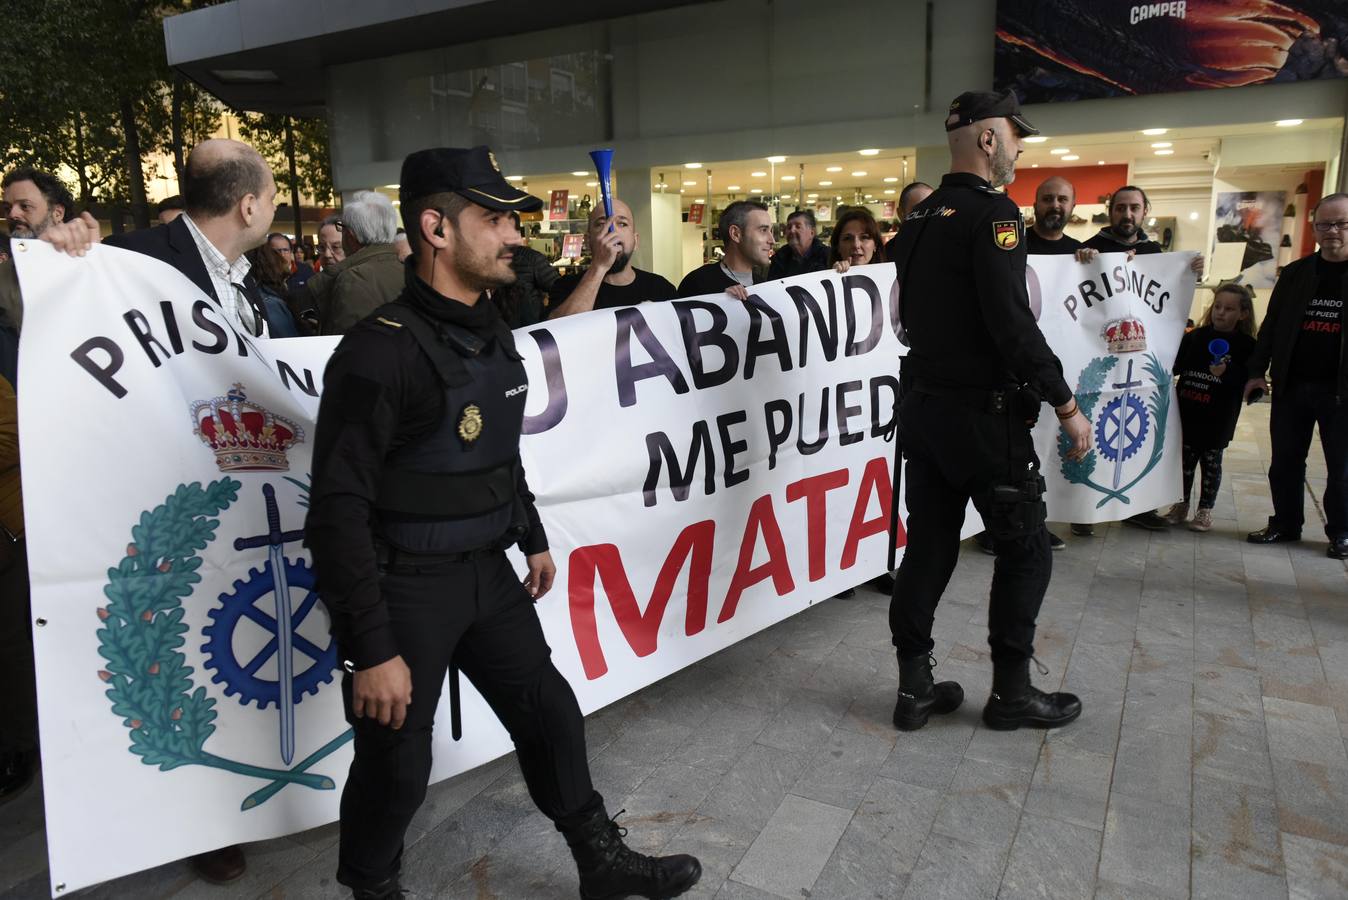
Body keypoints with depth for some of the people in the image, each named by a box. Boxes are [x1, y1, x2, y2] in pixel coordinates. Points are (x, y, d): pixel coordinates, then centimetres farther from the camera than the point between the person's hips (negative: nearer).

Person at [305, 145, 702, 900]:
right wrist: (372, 648, -21)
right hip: (405, 585, -7)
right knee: (397, 765, 9)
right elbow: (339, 508, -21)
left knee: (551, 713, 16)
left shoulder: (492, 332, 6)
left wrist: (535, 539, 22)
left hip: (488, 571, 8)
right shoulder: (382, 349, -20)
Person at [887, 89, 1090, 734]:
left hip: (923, 406, 8)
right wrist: (1065, 404, -14)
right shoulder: (993, 212, -14)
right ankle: (1011, 691, 17)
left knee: (928, 546, 11)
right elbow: (1013, 323, -21)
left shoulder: (918, 218, 12)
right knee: (1026, 548, 7)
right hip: (984, 413, -8)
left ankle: (915, 688, 18)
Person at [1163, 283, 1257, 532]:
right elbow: (1176, 366, 10)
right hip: (1187, 413, 3)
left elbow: (1247, 382, -10)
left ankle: (1205, 510, 19)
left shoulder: (1246, 345, -5)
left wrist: (1226, 374, -25)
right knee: (1186, 458, 11)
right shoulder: (1195, 337, 5)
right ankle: (1181, 504, 23)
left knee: (1211, 461, 8)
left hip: (1217, 418, -3)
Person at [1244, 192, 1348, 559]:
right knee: (1285, 461, 9)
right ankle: (1286, 523, 22)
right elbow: (1271, 325, 9)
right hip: (1291, 386, 3)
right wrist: (1257, 371, 3)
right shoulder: (1294, 273, 8)